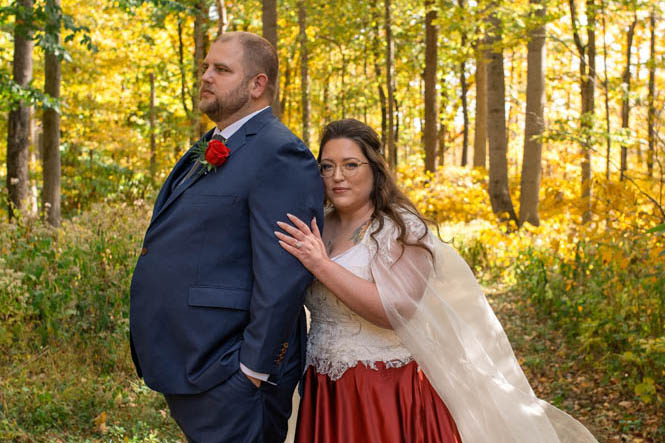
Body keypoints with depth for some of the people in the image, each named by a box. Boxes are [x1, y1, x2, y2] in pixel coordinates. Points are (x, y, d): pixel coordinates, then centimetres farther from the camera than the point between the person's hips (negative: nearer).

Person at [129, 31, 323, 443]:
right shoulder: (209, 150, 14)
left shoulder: (280, 154, -16)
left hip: (229, 378, -9)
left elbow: (283, 274, -21)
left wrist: (255, 370, -20)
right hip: (186, 365, 9)